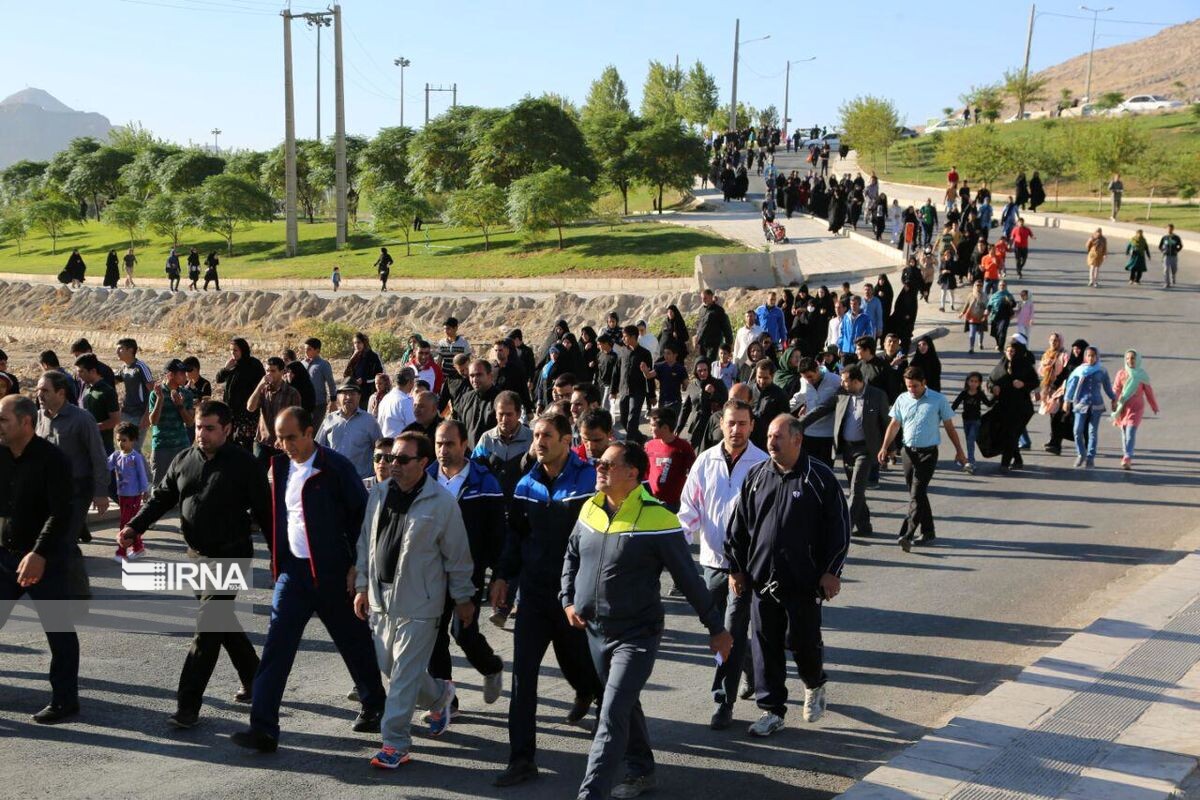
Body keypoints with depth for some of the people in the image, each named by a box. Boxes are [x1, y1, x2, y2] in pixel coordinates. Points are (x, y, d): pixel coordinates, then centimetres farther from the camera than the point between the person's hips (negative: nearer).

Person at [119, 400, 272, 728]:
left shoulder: (244, 464, -11)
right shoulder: (184, 461, 6)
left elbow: (264, 511, -8)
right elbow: (160, 498, 12)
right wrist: (135, 527, -4)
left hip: (231, 556, -7)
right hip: (199, 555, 7)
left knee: (208, 627, -10)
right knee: (222, 622, 18)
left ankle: (188, 706, -9)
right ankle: (252, 679, 37)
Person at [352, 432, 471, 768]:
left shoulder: (441, 502, -12)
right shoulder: (379, 494, 5)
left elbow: (457, 556, -6)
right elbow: (365, 543, 14)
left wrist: (463, 598, -1)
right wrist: (362, 585, 12)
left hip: (417, 602, -6)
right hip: (381, 597, 6)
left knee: (405, 673, -4)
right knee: (388, 665, 14)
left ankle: (395, 743, 5)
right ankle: (439, 696, 38)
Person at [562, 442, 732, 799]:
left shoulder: (657, 519, -18)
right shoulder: (590, 509, 0)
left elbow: (689, 579, -12)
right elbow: (571, 556, 17)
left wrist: (716, 628, -5)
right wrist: (568, 600, 6)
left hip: (637, 634, -6)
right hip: (595, 631, 7)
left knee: (612, 715, -12)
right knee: (625, 706, 21)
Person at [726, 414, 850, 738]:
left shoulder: (819, 477, -4)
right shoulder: (756, 476, 6)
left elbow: (838, 526, -2)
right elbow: (738, 526, 11)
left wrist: (831, 571, -6)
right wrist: (736, 568, 9)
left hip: (804, 581, -3)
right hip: (762, 578, 3)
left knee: (803, 641, 4)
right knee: (765, 645, 5)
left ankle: (814, 686, 35)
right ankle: (772, 710, 15)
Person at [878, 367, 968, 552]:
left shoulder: (938, 400, -4)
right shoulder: (902, 400, 6)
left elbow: (949, 426, 4)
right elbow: (894, 425, 9)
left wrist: (959, 450, 6)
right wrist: (884, 448, -1)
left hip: (928, 452, -5)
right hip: (909, 451, 5)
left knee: (917, 494, -13)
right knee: (916, 494, 10)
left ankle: (907, 534, -19)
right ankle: (928, 532, 21)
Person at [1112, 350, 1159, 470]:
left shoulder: (1142, 375, 2)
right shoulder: (1121, 374, 1)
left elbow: (1149, 392, 10)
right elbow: (1115, 390, -4)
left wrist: (1155, 407, 18)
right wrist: (1114, 404, -18)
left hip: (1136, 407, -2)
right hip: (1123, 407, 2)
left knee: (1131, 432, -14)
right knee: (1124, 433, 9)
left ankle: (1127, 459, -21)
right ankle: (1126, 457, 24)